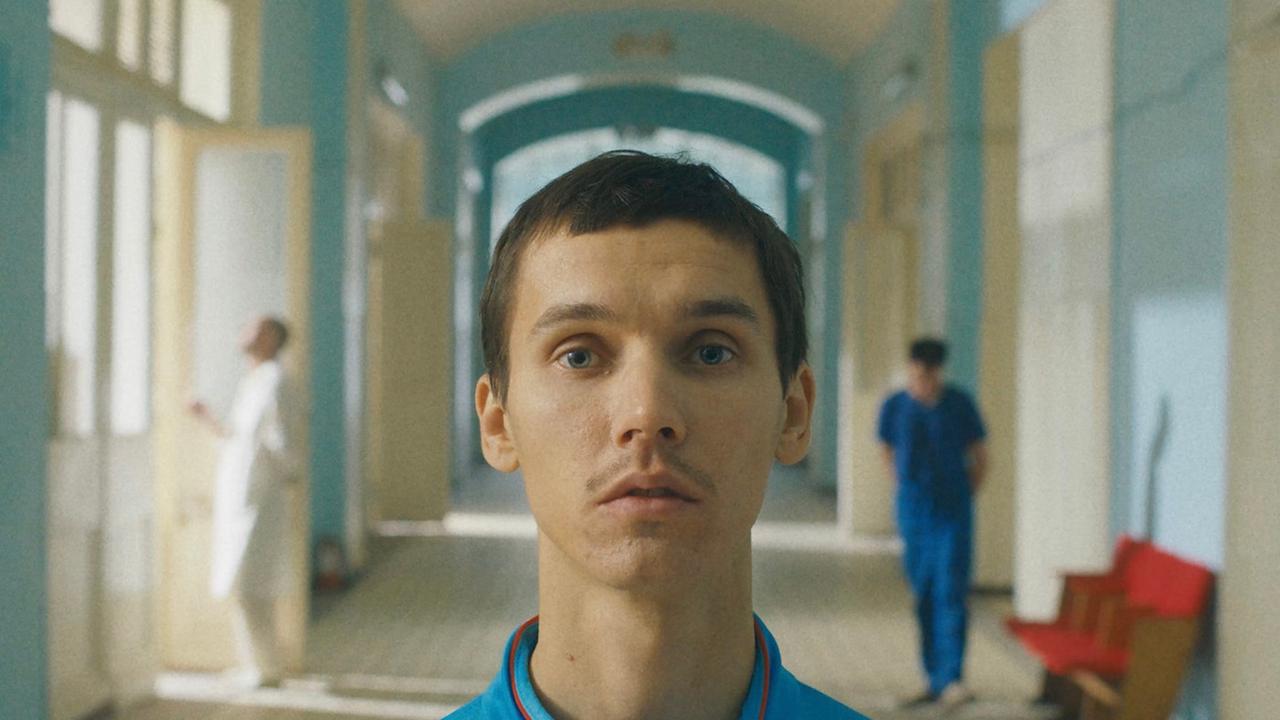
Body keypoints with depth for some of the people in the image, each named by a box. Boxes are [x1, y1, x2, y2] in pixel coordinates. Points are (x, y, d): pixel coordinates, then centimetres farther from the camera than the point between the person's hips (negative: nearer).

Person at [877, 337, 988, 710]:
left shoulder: (959, 404, -4)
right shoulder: (895, 407, 2)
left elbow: (980, 458, 6)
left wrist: (961, 498, 7)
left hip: (953, 515, -3)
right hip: (912, 513, 3)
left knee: (950, 595, -12)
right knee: (923, 599, 7)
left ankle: (951, 679, -16)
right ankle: (935, 681, 15)